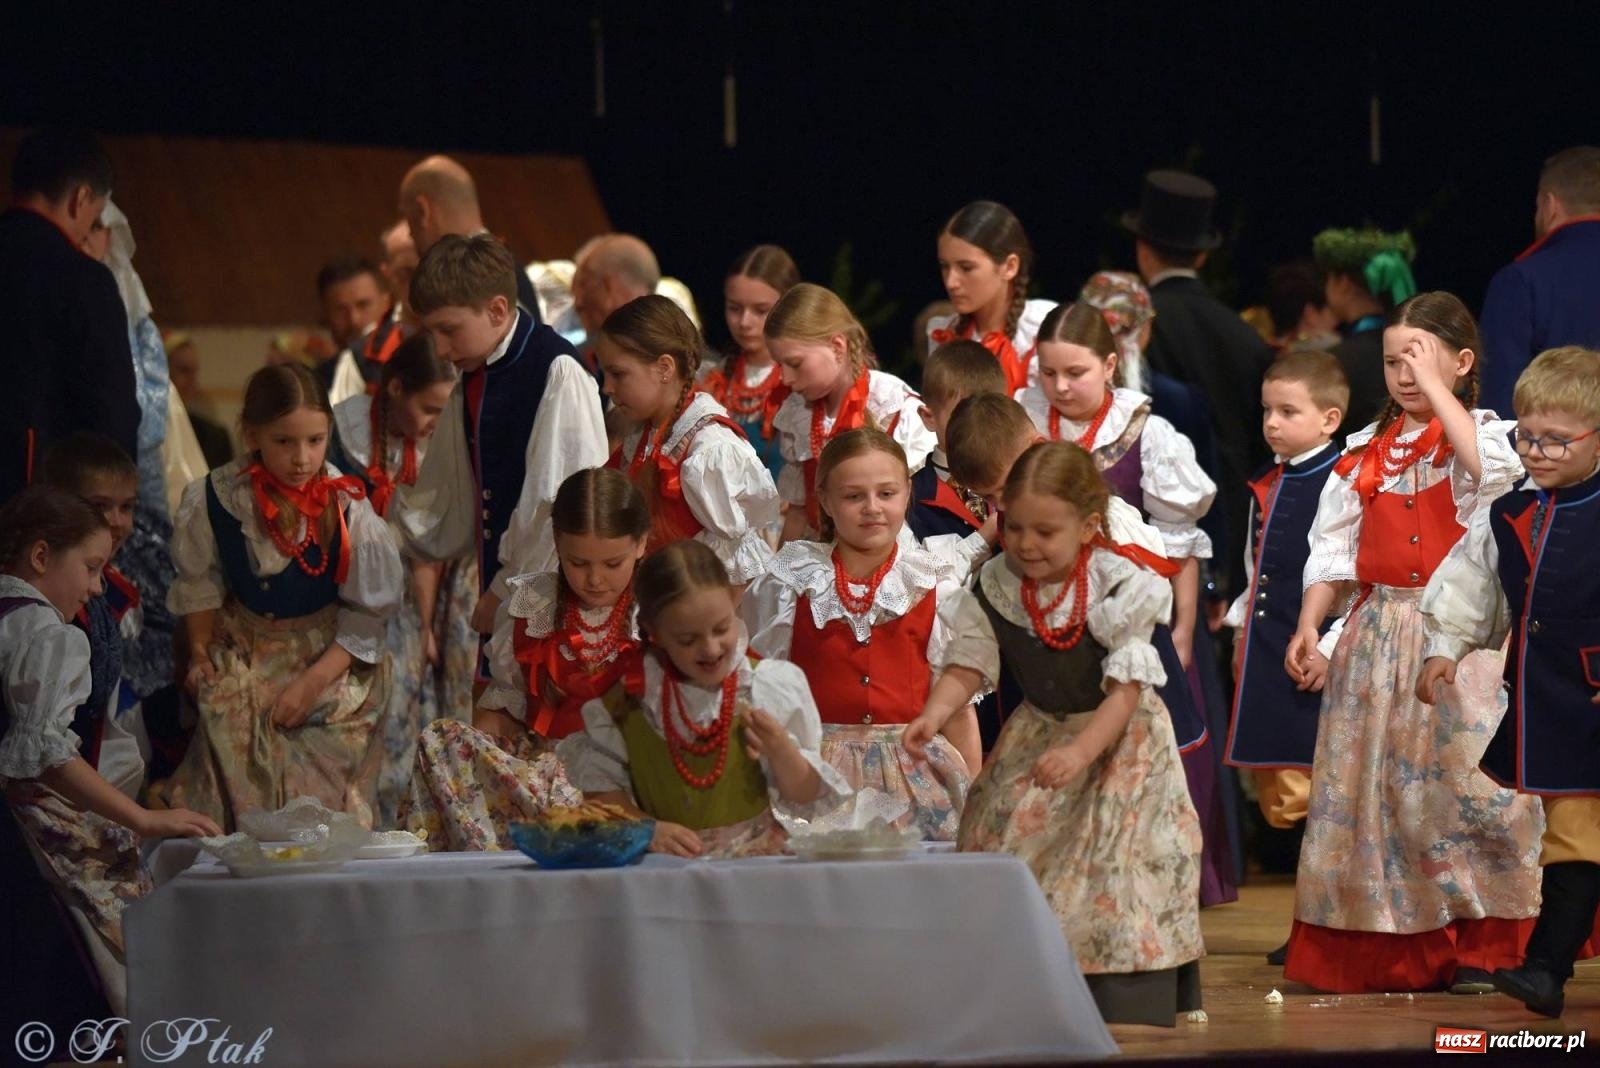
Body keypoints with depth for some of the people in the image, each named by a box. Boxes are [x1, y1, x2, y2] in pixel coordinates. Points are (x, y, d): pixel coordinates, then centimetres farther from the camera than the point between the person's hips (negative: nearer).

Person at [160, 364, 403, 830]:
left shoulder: (348, 510, -17)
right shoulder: (215, 500, -14)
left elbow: (367, 616, -8)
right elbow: (200, 582, 6)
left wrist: (313, 682, -14)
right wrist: (200, 653, -1)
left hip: (328, 657, -2)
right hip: (242, 653, 2)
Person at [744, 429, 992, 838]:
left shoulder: (935, 585, 5)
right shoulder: (792, 581, 4)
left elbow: (958, 702, 7)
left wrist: (974, 797, 3)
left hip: (914, 769, 1)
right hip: (819, 771, -1)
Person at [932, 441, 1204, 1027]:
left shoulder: (1121, 586, -22)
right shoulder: (998, 584, -8)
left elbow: (1126, 691, -23)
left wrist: (1081, 752, -36)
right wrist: (935, 715, -18)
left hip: (1117, 739, -5)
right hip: (1040, 733, 5)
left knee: (1111, 875, -12)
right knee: (1011, 848, 0)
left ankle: (1125, 1014, -6)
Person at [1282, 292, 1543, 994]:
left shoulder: (1487, 434, 0)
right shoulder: (1367, 451, 11)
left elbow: (1491, 467, -24)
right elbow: (1334, 547, 12)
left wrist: (1436, 386, -18)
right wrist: (1309, 624, 1)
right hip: (1380, 633, 4)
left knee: (1465, 779, -9)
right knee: (1373, 787, 4)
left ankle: (1476, 944, 1)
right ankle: (1394, 947, 13)